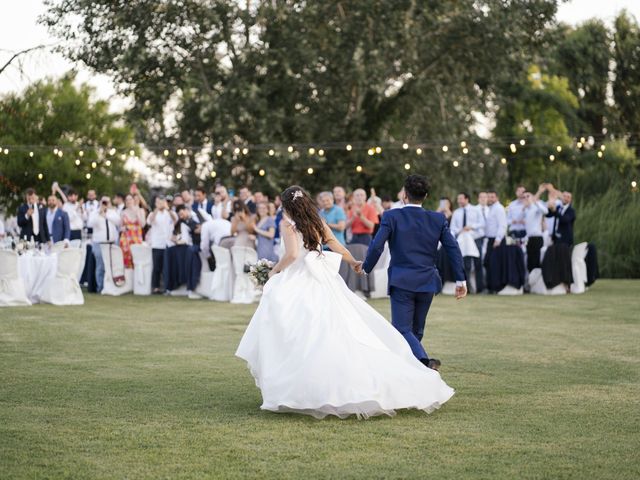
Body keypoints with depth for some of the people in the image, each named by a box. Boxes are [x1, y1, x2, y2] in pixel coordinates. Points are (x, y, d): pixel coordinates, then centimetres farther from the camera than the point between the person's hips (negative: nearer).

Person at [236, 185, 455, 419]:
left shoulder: (288, 224, -3)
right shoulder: (318, 222, 14)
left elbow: (292, 254, -16)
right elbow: (338, 247, 20)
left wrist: (274, 271, -1)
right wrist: (353, 263, 38)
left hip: (298, 285, -5)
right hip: (324, 283, 6)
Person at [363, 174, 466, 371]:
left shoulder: (392, 216, -6)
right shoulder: (438, 219, 4)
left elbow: (376, 246, -12)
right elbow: (453, 248, 1)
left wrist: (366, 269, 4)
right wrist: (460, 279, 4)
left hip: (401, 282, -4)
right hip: (427, 283, 4)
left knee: (403, 330, -4)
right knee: (416, 330, 17)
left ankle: (425, 361, -28)